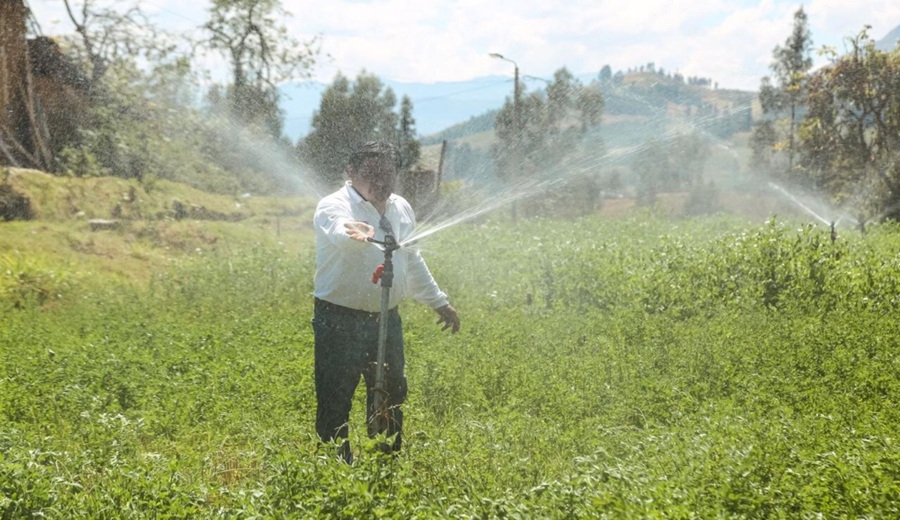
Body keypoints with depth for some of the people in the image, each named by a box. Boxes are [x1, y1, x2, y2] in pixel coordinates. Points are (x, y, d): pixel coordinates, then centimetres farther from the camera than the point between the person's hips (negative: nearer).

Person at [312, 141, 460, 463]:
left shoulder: (401, 208, 10)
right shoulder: (335, 207, -12)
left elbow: (413, 261, 23)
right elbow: (340, 232, -38)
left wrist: (439, 302, 26)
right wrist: (358, 234, -61)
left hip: (386, 319, 6)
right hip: (341, 321, -6)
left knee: (391, 396, 13)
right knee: (335, 400, -6)